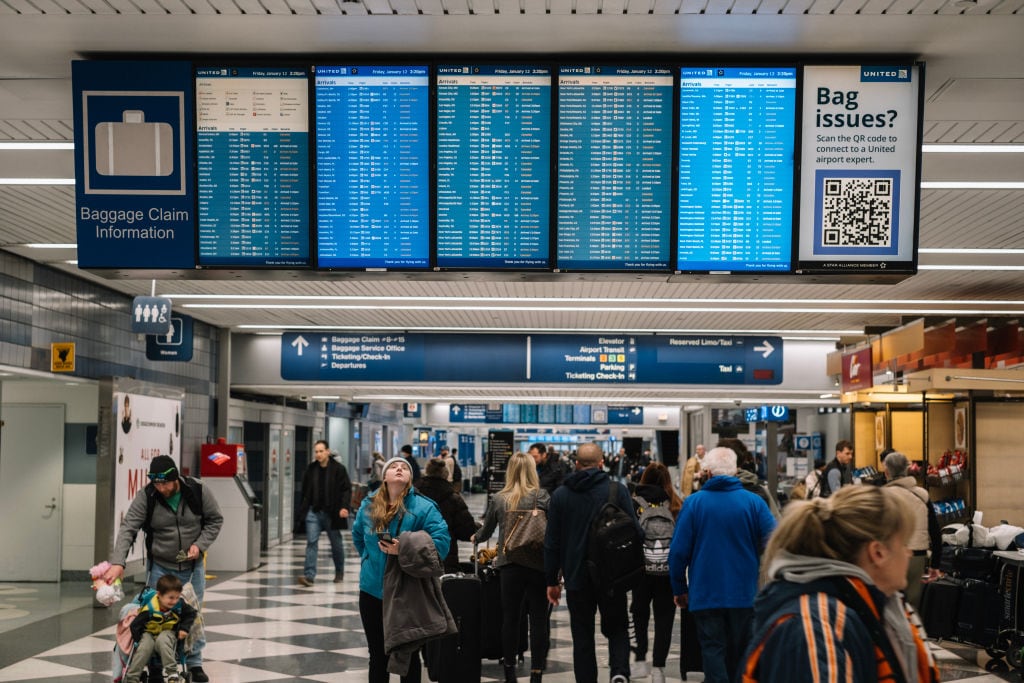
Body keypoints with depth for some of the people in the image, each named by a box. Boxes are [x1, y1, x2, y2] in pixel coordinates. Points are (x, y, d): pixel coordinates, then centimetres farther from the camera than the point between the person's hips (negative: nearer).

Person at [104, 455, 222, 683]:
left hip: (192, 566, 1)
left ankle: (194, 663, 22)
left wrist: (200, 544, -15)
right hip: (160, 567, -1)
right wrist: (118, 562, -36)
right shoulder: (146, 497, -16)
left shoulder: (197, 491, -13)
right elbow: (128, 529, -22)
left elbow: (215, 519, -1)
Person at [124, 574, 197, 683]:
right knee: (145, 647, -31)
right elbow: (135, 626, -16)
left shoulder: (180, 604, -17)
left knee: (162, 640, -34)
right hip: (149, 634, -1)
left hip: (168, 633, 1)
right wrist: (138, 643, -16)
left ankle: (171, 672, -29)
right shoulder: (149, 609, -26)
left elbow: (191, 614, 1)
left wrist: (184, 628, -11)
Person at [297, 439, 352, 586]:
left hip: (331, 513, -2)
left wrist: (344, 507, -20)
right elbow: (305, 491, 12)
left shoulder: (338, 469, -7)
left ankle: (339, 573, 31)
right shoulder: (311, 469, 4)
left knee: (336, 544, 12)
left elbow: (346, 489, -8)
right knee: (311, 542, -9)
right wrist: (303, 508, 11)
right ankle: (309, 575, -13)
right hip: (313, 512, 2)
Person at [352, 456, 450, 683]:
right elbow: (358, 537, 24)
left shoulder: (423, 507, -10)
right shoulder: (368, 506, 4)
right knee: (378, 655, 13)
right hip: (372, 590, 4)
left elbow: (441, 541, -19)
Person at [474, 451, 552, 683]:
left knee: (510, 618, 11)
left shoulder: (498, 499, 3)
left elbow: (487, 530, 15)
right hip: (538, 564, -2)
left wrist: (476, 538, 36)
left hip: (509, 565, 2)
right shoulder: (542, 496, -3)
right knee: (538, 620, 2)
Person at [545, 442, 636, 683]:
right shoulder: (617, 490, -3)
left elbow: (552, 543, 4)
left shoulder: (560, 494, 3)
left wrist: (552, 580, 9)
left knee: (582, 636, 9)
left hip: (576, 579, 1)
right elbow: (634, 531, -4)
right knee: (617, 629, 12)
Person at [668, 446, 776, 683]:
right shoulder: (753, 501, -5)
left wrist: (679, 589, 4)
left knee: (712, 650, 3)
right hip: (744, 593, 2)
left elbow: (678, 551, -7)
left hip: (705, 593, -2)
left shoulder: (693, 502, -7)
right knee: (739, 654, 16)